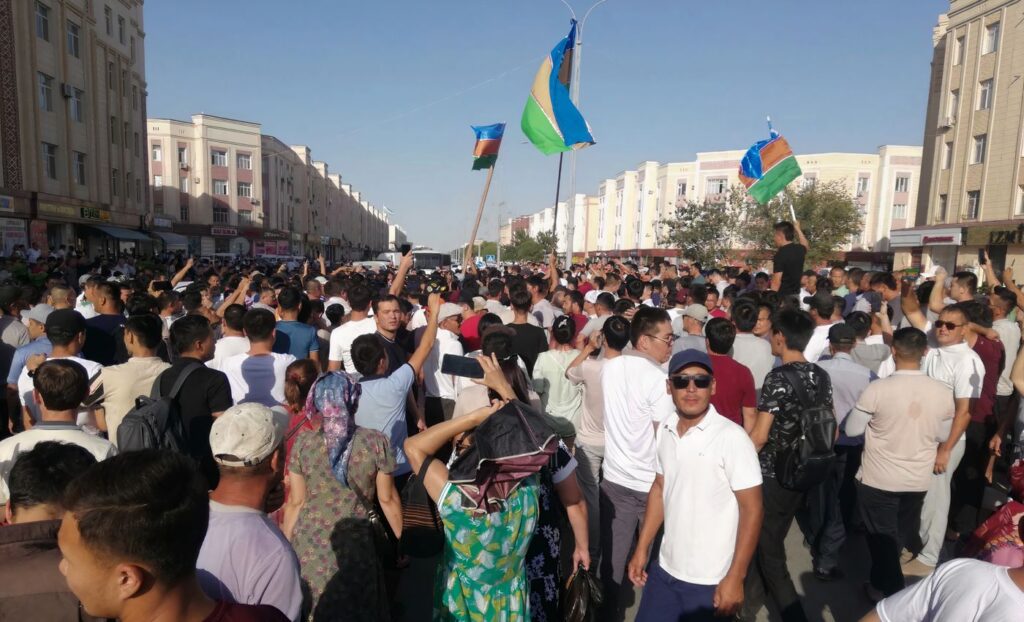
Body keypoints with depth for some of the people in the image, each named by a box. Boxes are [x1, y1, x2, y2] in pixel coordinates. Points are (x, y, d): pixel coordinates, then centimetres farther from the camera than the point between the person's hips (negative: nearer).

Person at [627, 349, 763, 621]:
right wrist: (642, 548, 9)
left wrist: (735, 578, -14)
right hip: (665, 570, 5)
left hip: (710, 581, -5)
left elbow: (752, 509, -13)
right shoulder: (664, 430, -1)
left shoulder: (732, 438, -17)